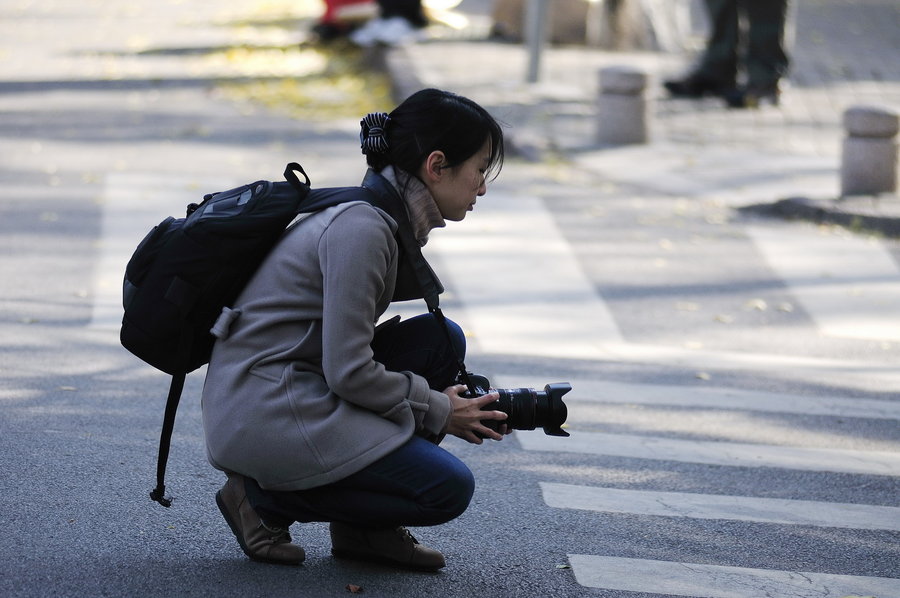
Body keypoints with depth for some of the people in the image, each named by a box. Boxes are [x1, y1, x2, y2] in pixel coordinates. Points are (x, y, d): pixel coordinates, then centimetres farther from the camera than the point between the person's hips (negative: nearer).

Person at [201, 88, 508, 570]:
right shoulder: (361, 229, -19)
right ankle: (265, 498, -1)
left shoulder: (378, 216, 11)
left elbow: (349, 350, 16)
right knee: (448, 489, -12)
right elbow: (348, 372, -20)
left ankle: (366, 527, 10)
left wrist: (457, 404, 7)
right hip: (262, 413, -10)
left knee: (442, 340, 7)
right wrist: (438, 410, -6)